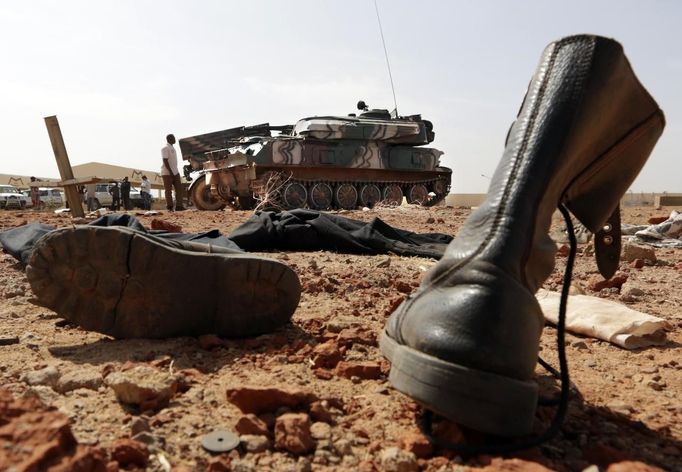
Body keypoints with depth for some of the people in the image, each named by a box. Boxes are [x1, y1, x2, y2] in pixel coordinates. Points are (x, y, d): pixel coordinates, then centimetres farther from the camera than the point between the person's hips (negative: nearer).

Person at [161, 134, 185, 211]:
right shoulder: (165, 148, -9)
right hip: (167, 173, -8)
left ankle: (179, 206, 5)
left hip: (175, 172, 9)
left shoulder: (173, 148, 19)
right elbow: (165, 161, -16)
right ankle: (170, 207, 0)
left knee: (179, 189, 3)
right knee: (169, 190, -4)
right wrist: (170, 172, -20)